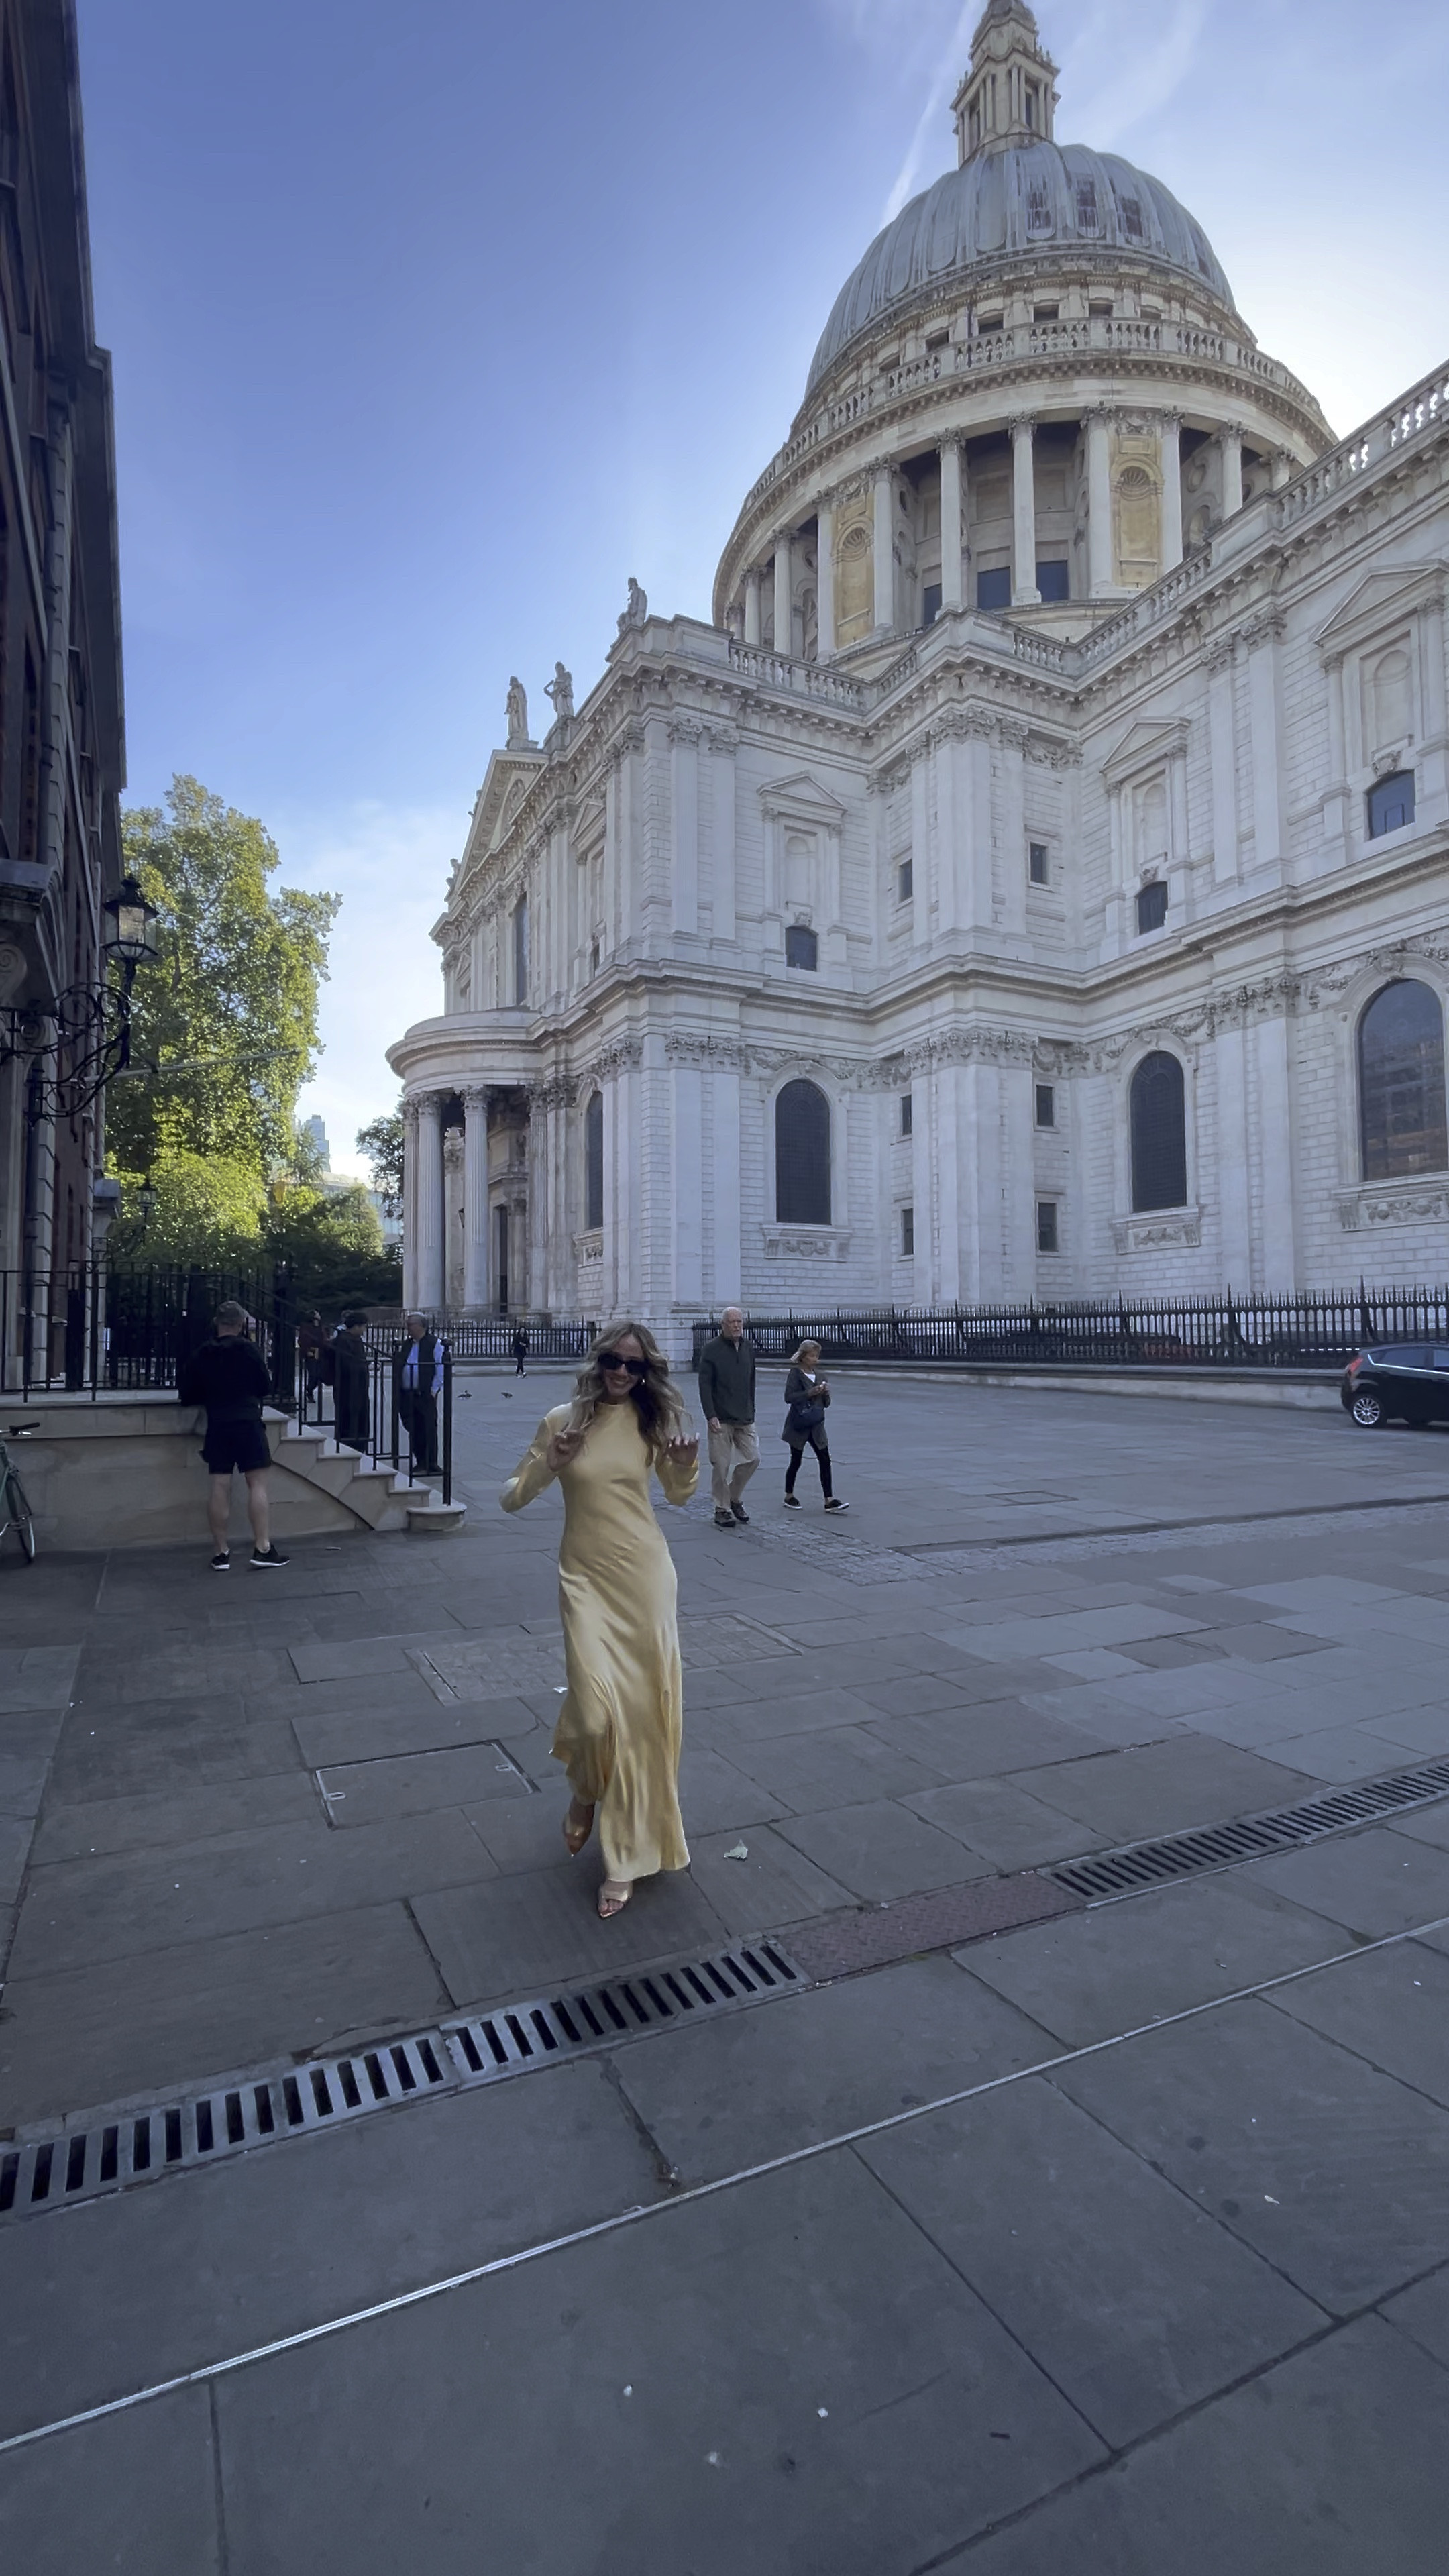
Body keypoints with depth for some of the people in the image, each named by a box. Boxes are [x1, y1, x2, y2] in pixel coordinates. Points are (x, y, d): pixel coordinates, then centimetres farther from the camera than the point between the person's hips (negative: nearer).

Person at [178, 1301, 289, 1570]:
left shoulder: (202, 1354, 4)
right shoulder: (248, 1349, -4)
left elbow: (186, 1395, 9)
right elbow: (265, 1387, 2)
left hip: (217, 1425, 3)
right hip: (248, 1423, -3)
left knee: (219, 1486, 4)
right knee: (257, 1483, -1)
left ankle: (221, 1553, 8)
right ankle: (262, 1548, -5)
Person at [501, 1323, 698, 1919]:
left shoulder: (652, 1421, 0)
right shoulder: (562, 1420, -5)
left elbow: (679, 1494, 14)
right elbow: (511, 1499, -1)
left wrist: (687, 1467, -8)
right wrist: (549, 1464, -19)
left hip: (645, 1573, 2)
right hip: (586, 1576, -1)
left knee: (643, 1710, 5)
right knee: (597, 1708, -12)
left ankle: (625, 1854, 23)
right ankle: (586, 1790, 26)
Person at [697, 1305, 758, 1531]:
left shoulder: (749, 1348, 11)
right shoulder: (711, 1349, -6)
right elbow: (705, 1385, -9)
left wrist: (751, 1411, 15)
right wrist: (711, 1416, -16)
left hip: (745, 1419, 5)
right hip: (721, 1419, -5)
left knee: (752, 1458, 3)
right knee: (721, 1465, -1)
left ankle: (734, 1499, 24)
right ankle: (722, 1509, 13)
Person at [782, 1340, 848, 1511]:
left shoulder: (820, 1375, 10)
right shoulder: (795, 1373, -6)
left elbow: (826, 1403, 14)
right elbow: (788, 1397, -16)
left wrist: (826, 1393, -7)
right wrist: (809, 1393, -22)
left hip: (816, 1425, 5)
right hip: (799, 1424, -5)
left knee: (825, 1460, -2)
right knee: (796, 1461, 7)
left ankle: (829, 1500, -2)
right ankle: (789, 1495, 24)